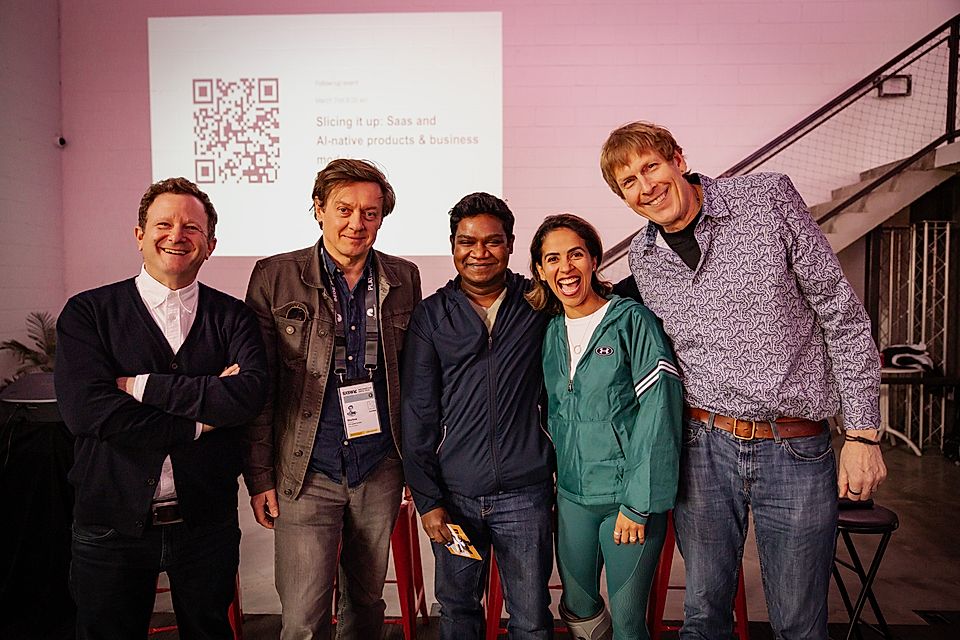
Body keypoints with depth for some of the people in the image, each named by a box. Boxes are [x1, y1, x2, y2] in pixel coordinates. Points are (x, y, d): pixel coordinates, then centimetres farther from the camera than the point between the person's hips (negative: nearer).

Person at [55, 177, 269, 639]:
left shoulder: (232, 317, -1)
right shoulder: (87, 312, -3)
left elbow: (250, 393, -18)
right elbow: (85, 409, -17)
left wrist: (141, 385, -17)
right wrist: (202, 419, -15)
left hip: (207, 519, 1)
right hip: (112, 521, 0)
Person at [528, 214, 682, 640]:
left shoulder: (631, 320, -10)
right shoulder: (551, 332, 7)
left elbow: (659, 411, -14)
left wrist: (638, 503, -15)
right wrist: (563, 473, 11)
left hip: (630, 495, -5)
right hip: (572, 494, 5)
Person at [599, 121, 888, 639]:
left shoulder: (770, 199, -7)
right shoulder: (642, 258, 4)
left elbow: (843, 315, -5)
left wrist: (863, 433, -6)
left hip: (796, 447, -2)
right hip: (703, 448, 3)